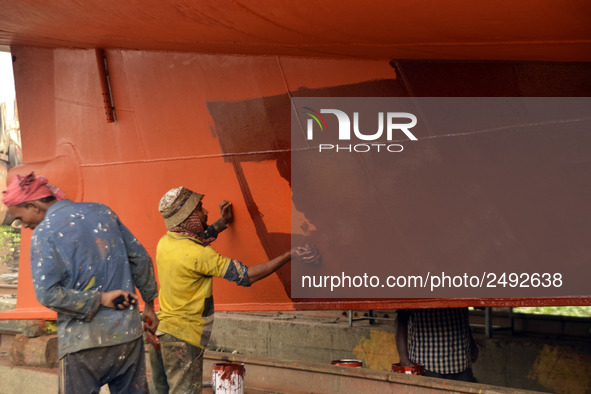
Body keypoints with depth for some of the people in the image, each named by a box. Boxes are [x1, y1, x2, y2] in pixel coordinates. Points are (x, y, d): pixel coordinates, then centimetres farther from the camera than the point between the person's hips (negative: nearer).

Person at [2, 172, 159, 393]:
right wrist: (149, 304, 20)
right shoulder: (102, 212, 8)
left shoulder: (44, 232, -8)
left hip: (84, 342, -5)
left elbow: (47, 294, -17)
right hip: (129, 333, 5)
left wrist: (99, 299, -11)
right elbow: (140, 258, 13)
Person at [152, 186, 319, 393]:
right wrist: (289, 256, -19)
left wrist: (223, 222, 21)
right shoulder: (198, 255, -23)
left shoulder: (164, 242, 2)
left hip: (159, 330, 8)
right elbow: (247, 275, -21)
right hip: (182, 337, -8)